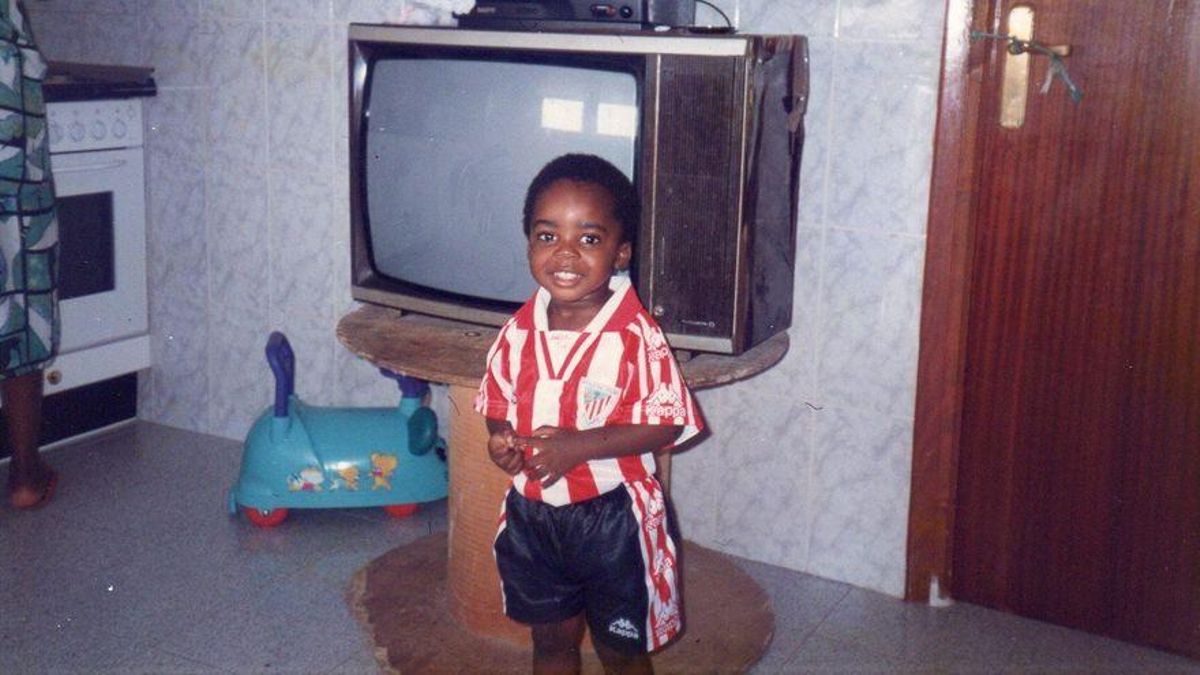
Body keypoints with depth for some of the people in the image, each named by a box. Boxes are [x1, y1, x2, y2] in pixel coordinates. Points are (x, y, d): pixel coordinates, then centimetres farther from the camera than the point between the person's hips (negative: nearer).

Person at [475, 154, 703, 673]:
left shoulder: (636, 336, -19)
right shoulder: (519, 331, -4)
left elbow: (667, 424, -19)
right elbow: (498, 401, 10)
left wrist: (577, 446, -27)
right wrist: (499, 438, -12)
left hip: (612, 517, -4)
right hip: (532, 513, 5)